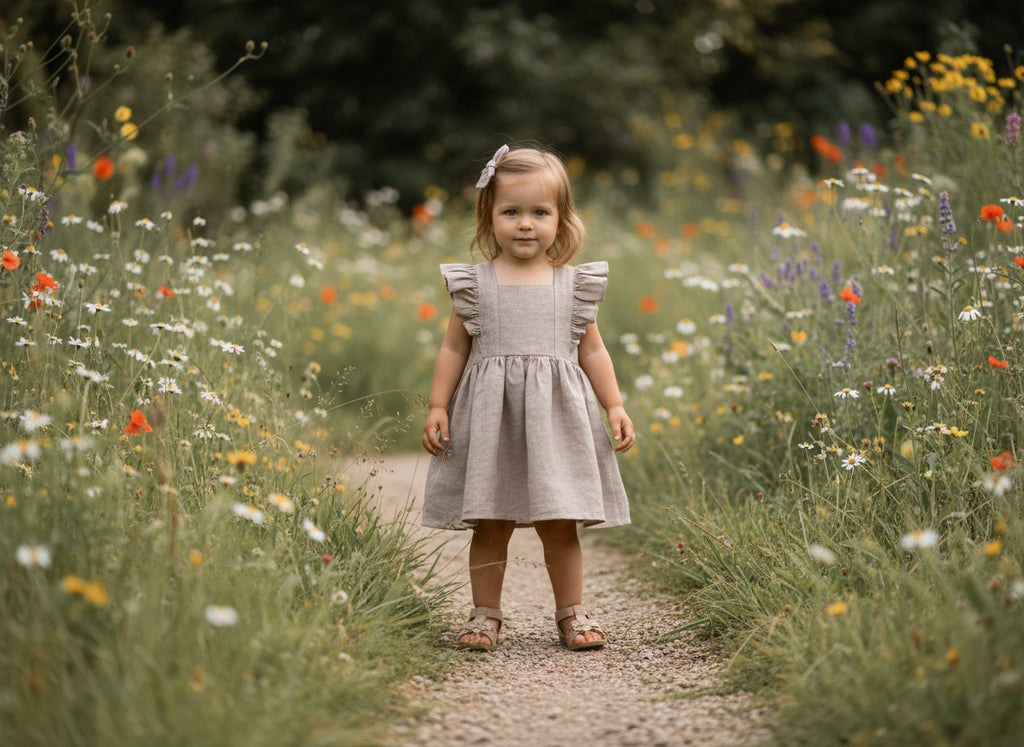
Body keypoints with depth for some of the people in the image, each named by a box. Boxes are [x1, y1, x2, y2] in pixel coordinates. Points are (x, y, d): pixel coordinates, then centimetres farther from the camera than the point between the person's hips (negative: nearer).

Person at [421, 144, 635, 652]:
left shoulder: (573, 285, 6)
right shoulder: (475, 283, 3)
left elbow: (592, 351, 11)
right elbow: (454, 349, 8)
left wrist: (615, 407, 6)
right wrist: (437, 407, 1)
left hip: (555, 418, 1)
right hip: (490, 417, 0)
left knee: (559, 525, 4)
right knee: (490, 525, 3)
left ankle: (571, 612, 17)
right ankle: (485, 614, 15)